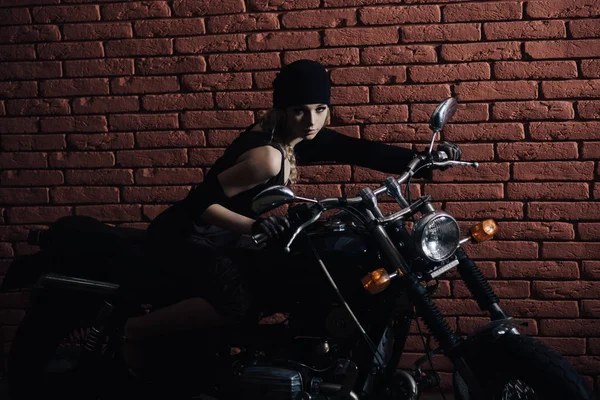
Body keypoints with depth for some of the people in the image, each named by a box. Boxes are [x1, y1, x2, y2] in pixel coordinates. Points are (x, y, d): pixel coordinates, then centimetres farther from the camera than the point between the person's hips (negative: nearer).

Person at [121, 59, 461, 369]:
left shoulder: (299, 138, -4)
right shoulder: (268, 154, -29)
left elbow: (359, 150, -1)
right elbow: (200, 203, -31)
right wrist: (253, 225, -44)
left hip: (221, 235, 9)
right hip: (186, 235, -9)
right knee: (237, 303, -30)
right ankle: (134, 331, -8)